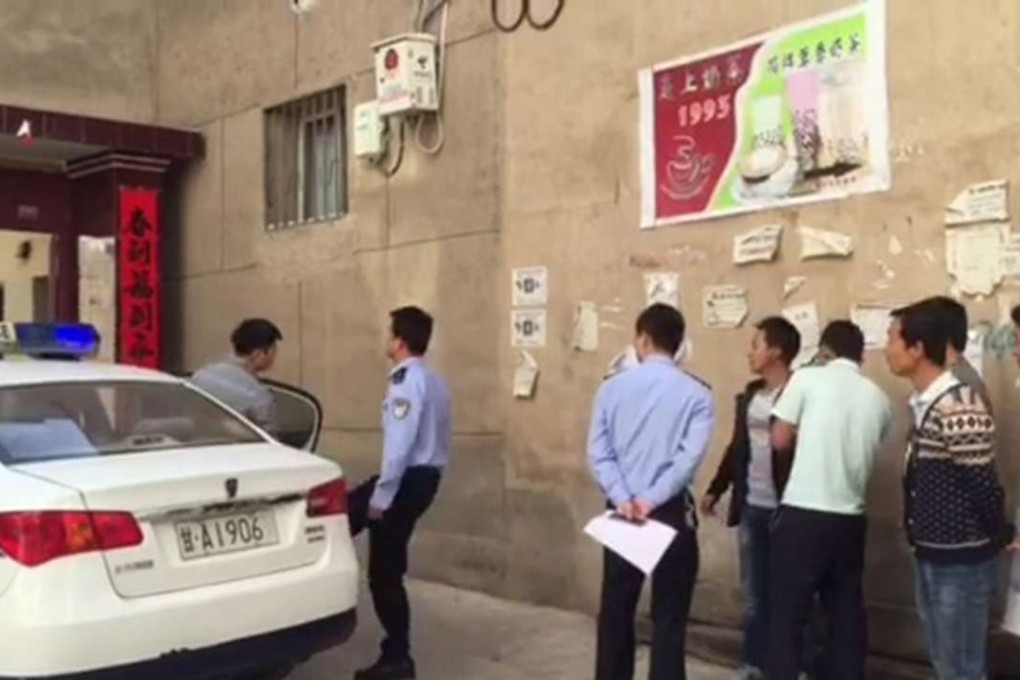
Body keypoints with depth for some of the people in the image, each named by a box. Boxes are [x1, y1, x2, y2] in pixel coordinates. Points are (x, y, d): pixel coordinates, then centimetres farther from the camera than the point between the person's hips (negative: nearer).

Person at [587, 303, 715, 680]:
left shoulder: (612, 387, 1)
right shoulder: (696, 394, -4)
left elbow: (598, 453, -5)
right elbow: (690, 455, -15)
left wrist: (623, 500, -11)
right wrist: (652, 500, -15)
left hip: (621, 512, 2)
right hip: (672, 513, -2)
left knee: (616, 611, 14)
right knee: (669, 617, 7)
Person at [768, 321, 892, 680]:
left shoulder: (808, 378, -4)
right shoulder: (878, 398, 9)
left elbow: (780, 440, -3)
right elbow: (866, 452, 17)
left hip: (803, 512, -4)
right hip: (851, 517, 5)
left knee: (788, 613, 3)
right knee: (846, 613, 13)